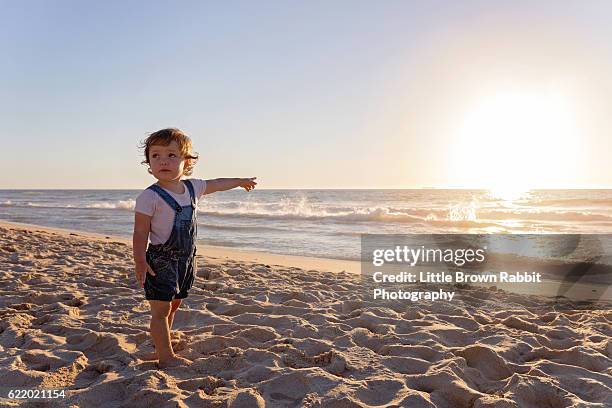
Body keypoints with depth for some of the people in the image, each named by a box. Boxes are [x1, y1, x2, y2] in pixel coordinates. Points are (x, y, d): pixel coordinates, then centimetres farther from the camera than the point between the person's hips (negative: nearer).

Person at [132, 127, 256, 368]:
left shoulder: (192, 187, 3)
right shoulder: (150, 196, -15)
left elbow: (215, 184, 22)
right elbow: (140, 232, -14)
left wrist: (240, 182, 35)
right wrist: (140, 262, -20)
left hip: (185, 260, 7)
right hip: (160, 261, -6)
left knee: (172, 306, 17)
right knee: (161, 310, -1)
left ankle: (162, 349, 31)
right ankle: (166, 357, 7)